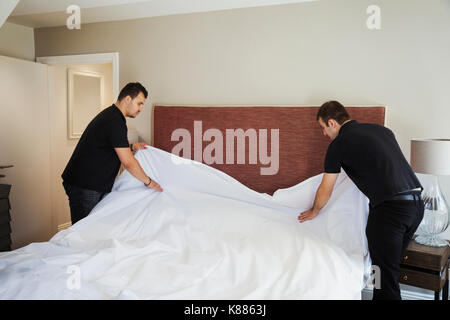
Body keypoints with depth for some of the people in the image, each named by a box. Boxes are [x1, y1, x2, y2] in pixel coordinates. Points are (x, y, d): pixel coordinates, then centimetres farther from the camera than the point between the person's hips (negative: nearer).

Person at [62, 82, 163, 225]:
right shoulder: (115, 122, -19)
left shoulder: (109, 115, 13)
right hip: (84, 187, -10)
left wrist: (131, 147, 16)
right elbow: (128, 162, -19)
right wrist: (148, 181, -6)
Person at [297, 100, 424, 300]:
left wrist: (314, 212, 26)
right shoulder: (381, 129, 17)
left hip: (389, 208, -8)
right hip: (417, 203, 8)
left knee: (386, 273, 5)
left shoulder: (339, 144, -1)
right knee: (391, 266, 20)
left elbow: (325, 191, 8)